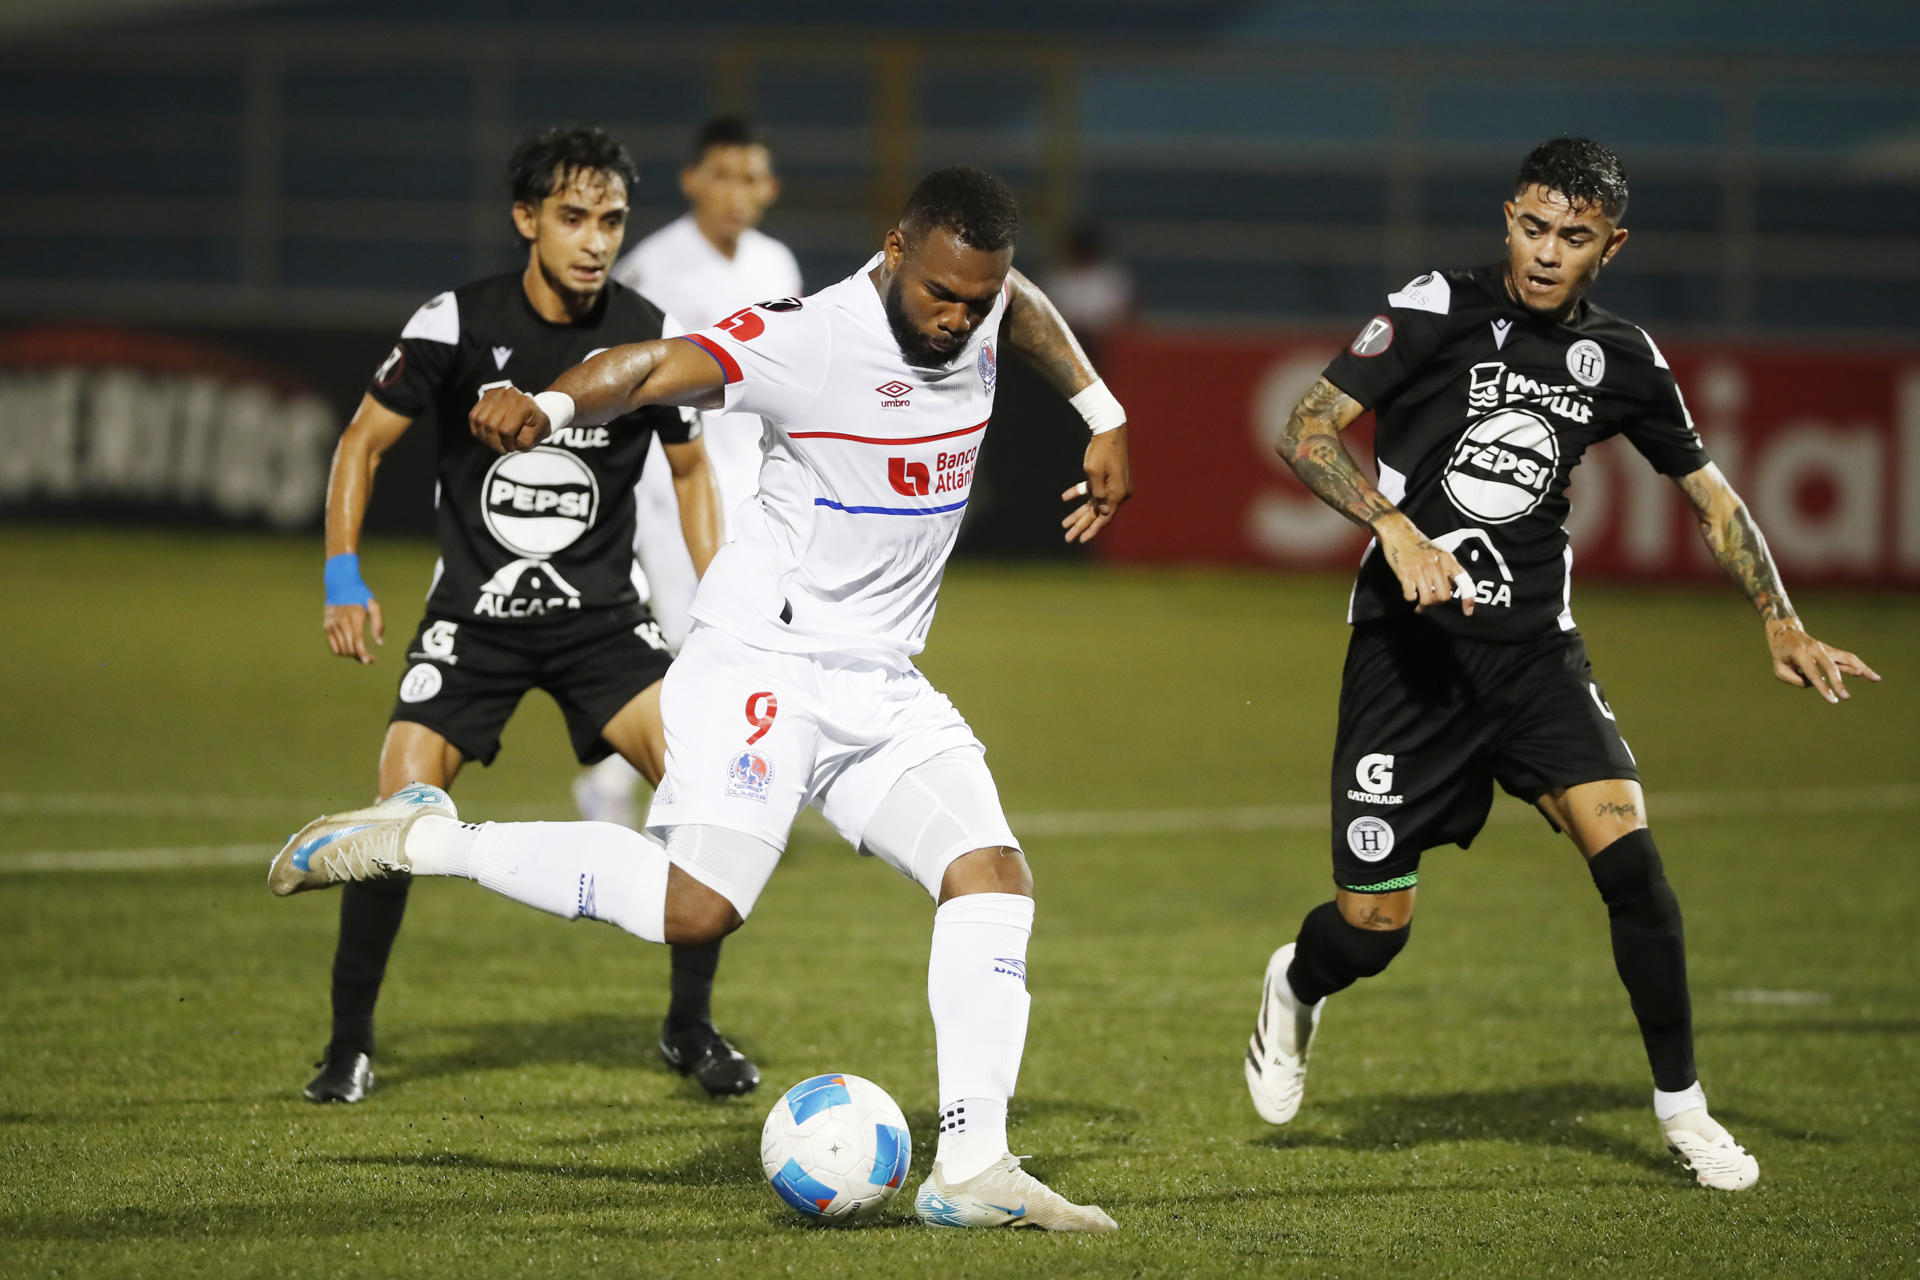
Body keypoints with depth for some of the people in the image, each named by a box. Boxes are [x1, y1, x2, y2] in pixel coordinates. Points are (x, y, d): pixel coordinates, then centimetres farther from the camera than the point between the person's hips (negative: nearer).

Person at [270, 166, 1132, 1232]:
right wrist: (551, 406, -53)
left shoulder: (980, 308, 4)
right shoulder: (812, 340, -20)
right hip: (763, 663, -7)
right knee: (696, 906, -23)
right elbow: (658, 368, -34)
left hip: (884, 686, 7)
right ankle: (425, 841, -7)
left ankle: (971, 1168, -8)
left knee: (992, 876, -10)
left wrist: (1104, 419, 29)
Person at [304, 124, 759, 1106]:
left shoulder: (649, 336, -4)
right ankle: (350, 1044, 2)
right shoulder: (457, 324, -10)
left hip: (601, 612, 2)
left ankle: (691, 1027, 3)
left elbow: (690, 469, 12)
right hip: (474, 611, -2)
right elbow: (364, 442, 1)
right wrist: (344, 575, -10)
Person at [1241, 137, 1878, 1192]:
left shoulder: (1621, 360, 5)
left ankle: (1681, 1104, -4)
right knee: (1372, 926, -1)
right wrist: (1397, 528, -26)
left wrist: (1781, 624, 2)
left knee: (1626, 848, -19)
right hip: (1408, 641, -3)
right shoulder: (1438, 310, -7)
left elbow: (1709, 494, 15)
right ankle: (1296, 988, 37)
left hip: (1534, 642, 3)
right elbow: (1307, 432, -11)